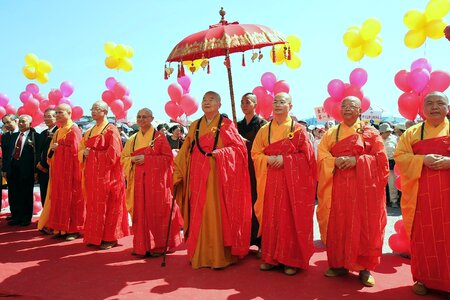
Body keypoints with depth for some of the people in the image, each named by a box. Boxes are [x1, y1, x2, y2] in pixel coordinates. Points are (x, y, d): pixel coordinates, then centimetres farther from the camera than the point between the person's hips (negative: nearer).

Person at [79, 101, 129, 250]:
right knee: (93, 205, 9)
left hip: (106, 174, -7)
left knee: (107, 206, -3)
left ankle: (109, 238, 5)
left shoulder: (111, 130, -7)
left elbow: (113, 154, -15)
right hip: (92, 174, 7)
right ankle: (95, 237, 18)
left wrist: (93, 153, -10)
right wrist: (84, 152, -4)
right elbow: (81, 149, 18)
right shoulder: (90, 131, 17)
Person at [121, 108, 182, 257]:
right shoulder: (133, 139, 14)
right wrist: (132, 159, -6)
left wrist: (146, 158, -13)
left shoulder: (159, 136, 0)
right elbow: (123, 158, 17)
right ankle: (142, 245, 15)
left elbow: (168, 157, -5)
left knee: (156, 212, -3)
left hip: (156, 179, -4)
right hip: (139, 180, 4)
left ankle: (158, 245, 7)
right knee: (140, 212, 4)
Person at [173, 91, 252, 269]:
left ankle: (219, 255, 7)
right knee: (199, 214, 5)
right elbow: (186, 151, 12)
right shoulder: (195, 126, 13)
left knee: (217, 213, -4)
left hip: (218, 175, -4)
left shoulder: (226, 124, 1)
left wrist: (221, 153, -17)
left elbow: (239, 147, -2)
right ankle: (200, 255, 16)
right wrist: (178, 171, 4)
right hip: (198, 176, 4)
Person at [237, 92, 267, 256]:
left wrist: (245, 142, -17)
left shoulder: (262, 123, -1)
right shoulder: (239, 124, 16)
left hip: (256, 168, -5)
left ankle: (260, 241, 2)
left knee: (257, 203, -6)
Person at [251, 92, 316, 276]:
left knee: (291, 219, -1)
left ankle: (292, 260, 9)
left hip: (292, 181, -3)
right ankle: (271, 257, 17)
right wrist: (268, 159, -10)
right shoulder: (264, 130, 11)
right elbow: (255, 153, 9)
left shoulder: (298, 129, 1)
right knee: (271, 218, 5)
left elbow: (306, 155, -3)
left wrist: (285, 159, -14)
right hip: (270, 180, 3)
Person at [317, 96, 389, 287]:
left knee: (363, 226, -1)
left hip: (363, 185, -2)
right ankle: (339, 264, 17)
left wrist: (356, 160, -16)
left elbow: (380, 158, -2)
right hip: (338, 186, 2)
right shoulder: (330, 133, 13)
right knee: (338, 225, 4)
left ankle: (365, 268, 10)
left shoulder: (370, 132, 5)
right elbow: (322, 156, 4)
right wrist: (335, 161, -16)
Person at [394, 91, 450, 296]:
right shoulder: (412, 133, 11)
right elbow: (400, 157, 2)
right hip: (422, 194, 1)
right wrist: (423, 159, -14)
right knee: (424, 237, 4)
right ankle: (423, 279, 17)